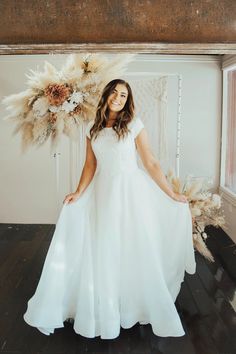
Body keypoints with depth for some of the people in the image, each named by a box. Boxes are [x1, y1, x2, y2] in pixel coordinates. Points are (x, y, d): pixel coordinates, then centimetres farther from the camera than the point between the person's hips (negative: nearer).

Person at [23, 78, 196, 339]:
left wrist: (172, 195, -5)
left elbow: (151, 164, -5)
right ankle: (104, 310, 29)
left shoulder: (134, 125, -5)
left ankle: (141, 304, 28)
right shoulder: (92, 128, 6)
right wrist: (79, 193, -2)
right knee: (103, 252, 9)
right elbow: (90, 165, 8)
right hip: (104, 193, 3)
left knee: (135, 250, 5)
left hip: (131, 191, -3)